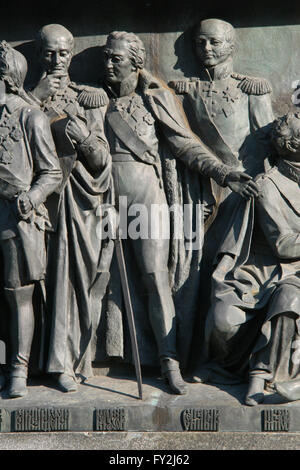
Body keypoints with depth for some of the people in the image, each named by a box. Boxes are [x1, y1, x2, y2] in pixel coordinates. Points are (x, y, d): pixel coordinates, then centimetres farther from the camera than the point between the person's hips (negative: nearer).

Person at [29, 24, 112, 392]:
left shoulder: (89, 98, 12)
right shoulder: (30, 98, 11)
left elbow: (101, 161, 6)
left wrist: (84, 137, -14)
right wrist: (37, 98, -12)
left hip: (83, 195, 1)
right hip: (46, 193, -1)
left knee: (85, 275, -1)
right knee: (59, 275, -4)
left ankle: (75, 359, 11)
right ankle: (64, 363, 3)